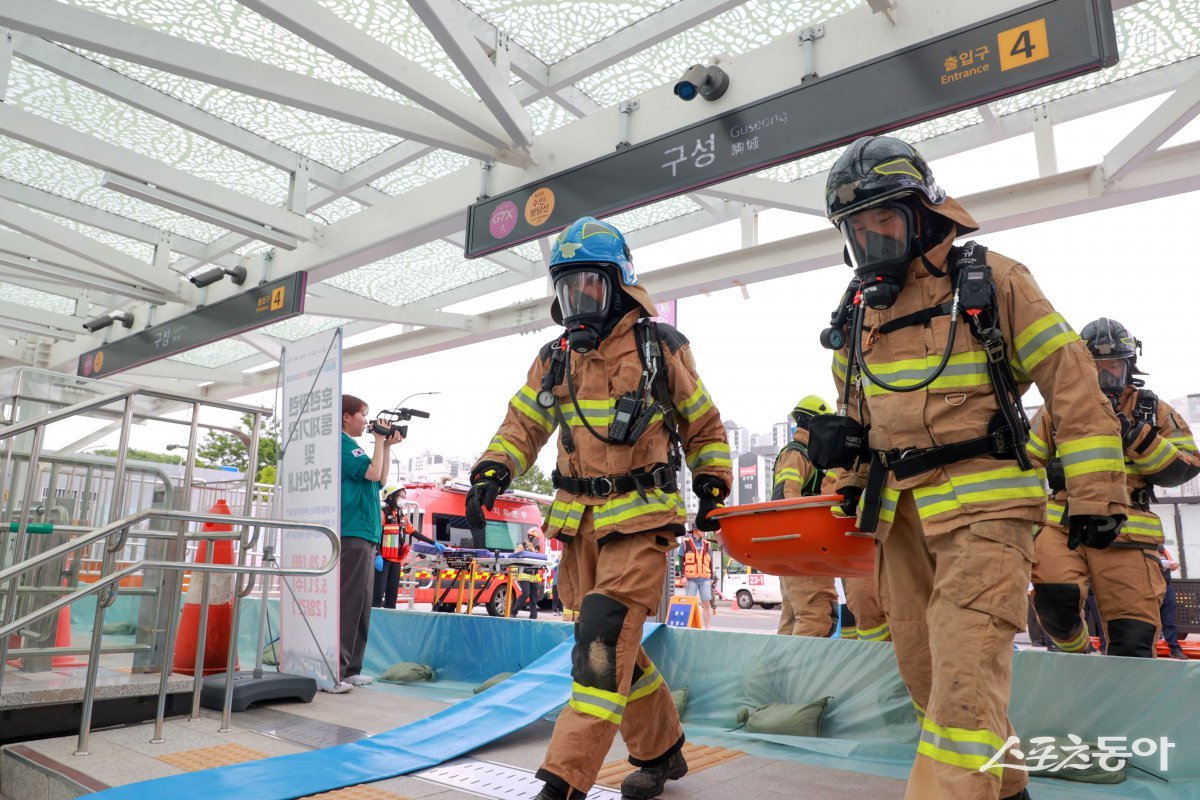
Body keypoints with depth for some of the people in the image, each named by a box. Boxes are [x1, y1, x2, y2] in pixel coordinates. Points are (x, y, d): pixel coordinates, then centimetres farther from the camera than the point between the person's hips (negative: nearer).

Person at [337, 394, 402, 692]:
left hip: (365, 534, 10)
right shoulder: (342, 444, -6)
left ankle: (350, 669, 17)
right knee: (347, 603, -12)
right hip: (352, 533, -10)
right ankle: (333, 673, -10)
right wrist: (380, 442, -2)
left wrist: (387, 446, 18)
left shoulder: (353, 446, 22)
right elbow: (372, 473, -15)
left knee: (360, 605, 11)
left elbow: (380, 482, 23)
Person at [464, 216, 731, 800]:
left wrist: (712, 487, 3)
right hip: (579, 518, 5)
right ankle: (661, 753, 30)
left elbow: (703, 426, 8)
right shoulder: (555, 358, 11)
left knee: (602, 641, -15)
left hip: (640, 517, -5)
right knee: (615, 647, 11)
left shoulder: (660, 346, 0)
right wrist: (492, 471, -4)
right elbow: (523, 424, 12)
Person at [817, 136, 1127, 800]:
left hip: (981, 504, -6)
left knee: (965, 672, -14)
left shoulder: (991, 282, -4)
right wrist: (847, 484, 18)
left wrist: (1095, 493, -6)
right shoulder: (858, 310, 11)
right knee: (923, 668, 13)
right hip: (897, 512, 6)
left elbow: (1072, 383, -4)